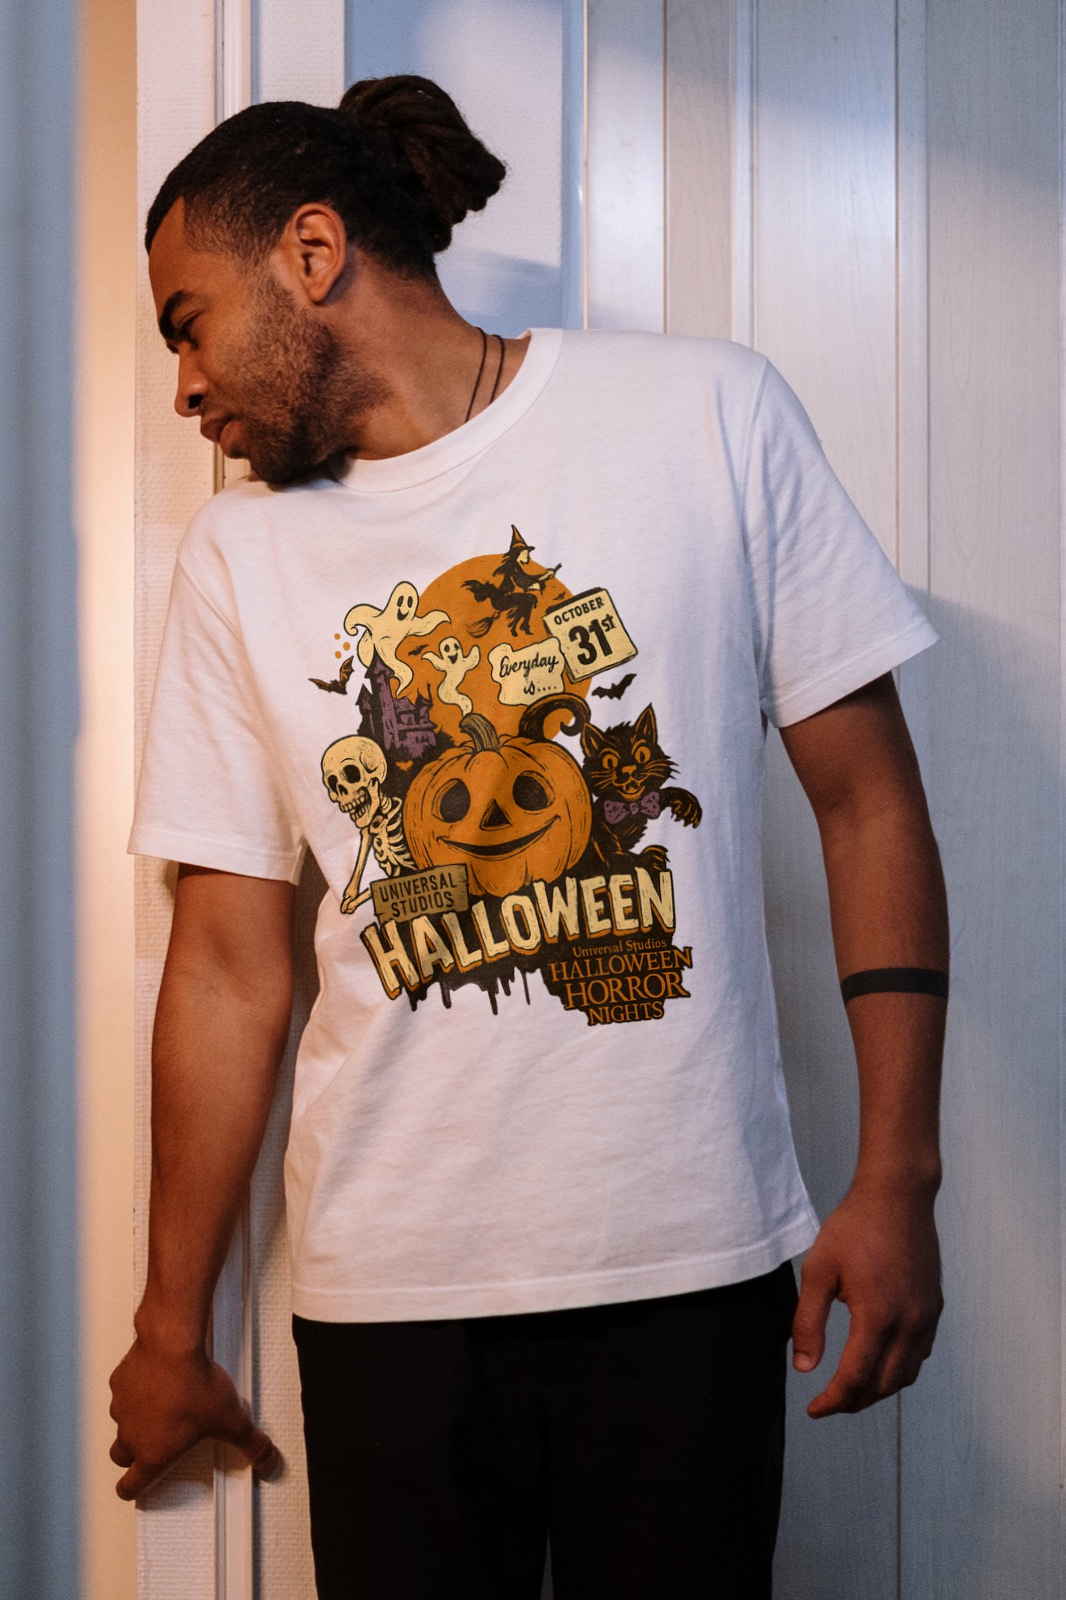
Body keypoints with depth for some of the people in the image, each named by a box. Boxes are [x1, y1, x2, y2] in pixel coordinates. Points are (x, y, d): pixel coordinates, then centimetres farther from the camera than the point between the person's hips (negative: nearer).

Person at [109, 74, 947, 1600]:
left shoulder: (710, 414, -2)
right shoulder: (235, 556, 4)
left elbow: (866, 798, -1)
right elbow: (229, 965, 6)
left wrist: (898, 1177, -6)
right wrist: (173, 1327, 8)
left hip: (694, 1261, -1)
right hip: (389, 1291, 2)